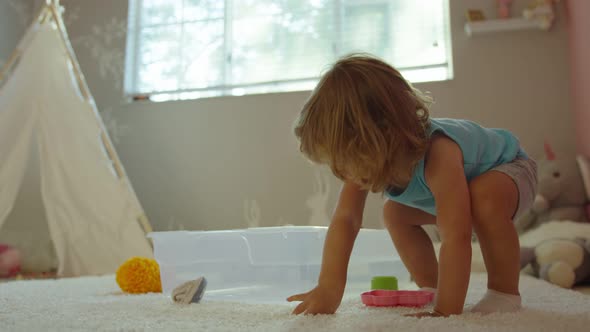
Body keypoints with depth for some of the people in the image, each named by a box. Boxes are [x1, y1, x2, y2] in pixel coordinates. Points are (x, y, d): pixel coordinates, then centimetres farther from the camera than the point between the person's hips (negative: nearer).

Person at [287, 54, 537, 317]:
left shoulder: (439, 156, -47)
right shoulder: (365, 159, -24)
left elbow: (456, 238, -49)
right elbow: (345, 219, -25)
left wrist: (446, 312, -49)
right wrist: (329, 288, -32)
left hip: (509, 166, -6)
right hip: (455, 180, 7)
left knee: (485, 198, -39)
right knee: (393, 213, -2)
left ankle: (505, 293, -20)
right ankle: (430, 289, 9)